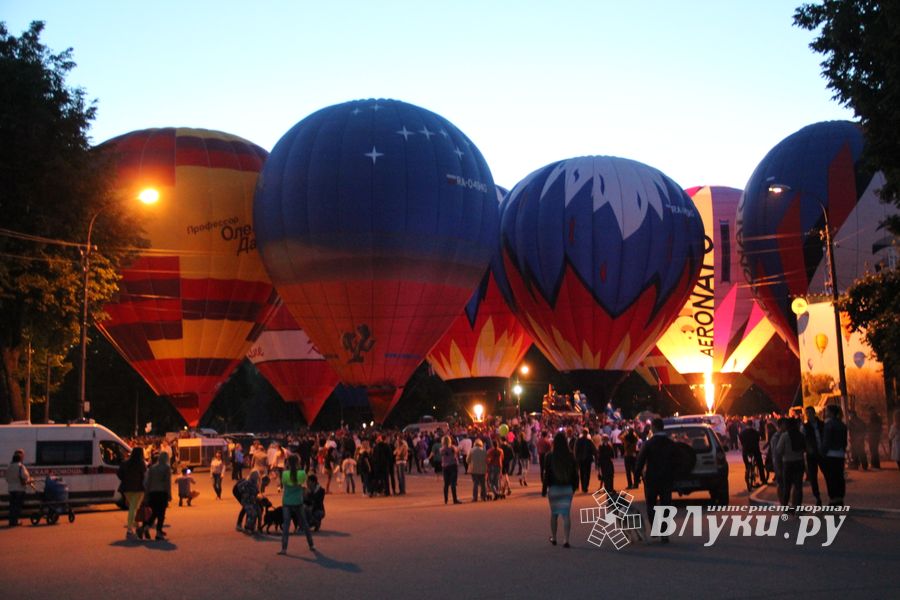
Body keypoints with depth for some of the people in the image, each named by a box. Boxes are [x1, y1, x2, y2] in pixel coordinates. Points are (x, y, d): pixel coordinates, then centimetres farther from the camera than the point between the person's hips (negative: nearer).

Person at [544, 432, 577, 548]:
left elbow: (546, 473, -8)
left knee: (554, 513, 13)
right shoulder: (570, 456, -4)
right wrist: (574, 486, 13)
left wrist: (545, 488, -1)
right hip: (567, 488, 1)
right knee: (567, 514, 2)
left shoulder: (550, 457, -10)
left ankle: (553, 538, 25)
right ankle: (566, 540, -3)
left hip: (554, 488, -1)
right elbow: (575, 473, 1)